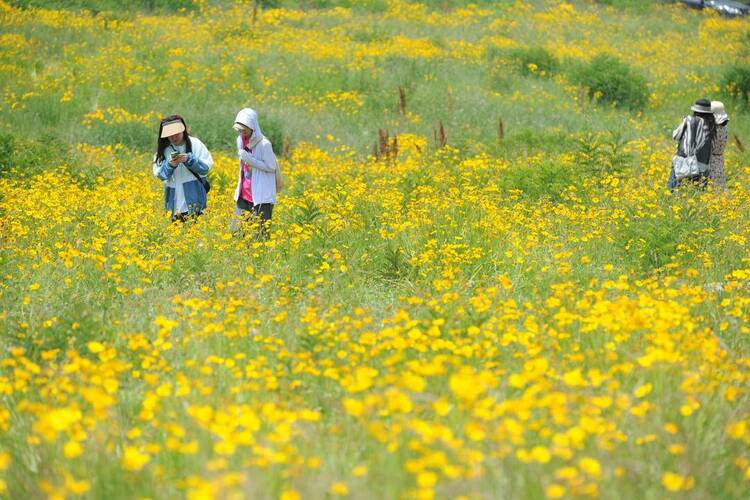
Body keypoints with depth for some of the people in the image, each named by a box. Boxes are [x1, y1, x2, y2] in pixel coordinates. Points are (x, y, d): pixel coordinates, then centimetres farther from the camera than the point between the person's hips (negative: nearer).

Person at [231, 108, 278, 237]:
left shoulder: (264, 144, -15)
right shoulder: (240, 141, 7)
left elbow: (272, 167, -11)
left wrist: (250, 160, -19)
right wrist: (239, 188, 16)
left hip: (261, 197, -7)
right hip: (244, 195, 7)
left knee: (260, 233, -5)